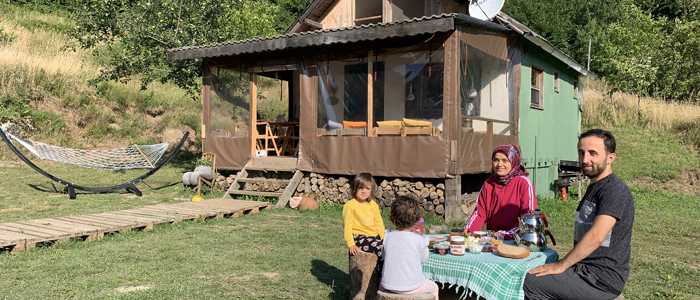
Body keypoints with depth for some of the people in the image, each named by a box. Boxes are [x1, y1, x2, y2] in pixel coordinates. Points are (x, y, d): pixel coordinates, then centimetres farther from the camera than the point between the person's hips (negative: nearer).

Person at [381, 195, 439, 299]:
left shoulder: (388, 237, -6)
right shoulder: (419, 240, -15)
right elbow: (424, 260, 1)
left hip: (389, 286, 4)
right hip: (411, 287, -3)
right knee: (434, 287, 27)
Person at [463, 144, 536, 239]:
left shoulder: (524, 183, -4)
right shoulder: (488, 184, 12)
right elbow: (480, 212, 13)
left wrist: (506, 235, -19)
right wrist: (469, 229, -7)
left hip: (515, 240, -4)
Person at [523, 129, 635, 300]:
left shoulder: (615, 190, -17)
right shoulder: (595, 187, 17)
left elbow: (596, 237, -27)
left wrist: (560, 266, -21)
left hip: (603, 281, -10)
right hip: (587, 271, 10)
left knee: (529, 283, -18)